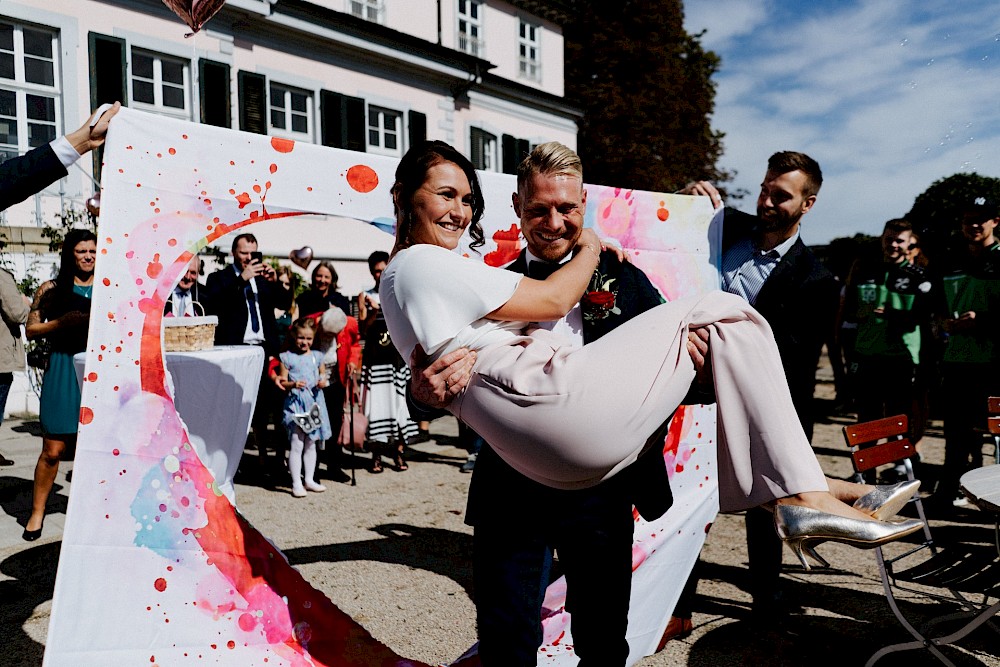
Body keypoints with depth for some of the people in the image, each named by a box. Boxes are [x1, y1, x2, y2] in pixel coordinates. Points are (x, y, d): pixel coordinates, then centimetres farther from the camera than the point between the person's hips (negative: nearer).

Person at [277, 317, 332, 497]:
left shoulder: (317, 356, 9)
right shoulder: (287, 357, -3)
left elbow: (323, 375, 18)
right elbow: (282, 381, -3)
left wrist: (323, 382, -4)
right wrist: (293, 384, -22)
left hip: (314, 403, 5)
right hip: (295, 403, -4)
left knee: (311, 445, 13)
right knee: (296, 445, -5)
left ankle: (310, 480, 23)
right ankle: (296, 484, 3)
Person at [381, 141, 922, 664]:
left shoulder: (397, 277, 25)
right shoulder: (426, 263, -6)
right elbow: (552, 300, -6)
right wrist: (590, 249, 12)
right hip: (557, 402, -10)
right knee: (723, 314, -1)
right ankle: (803, 492, -1)